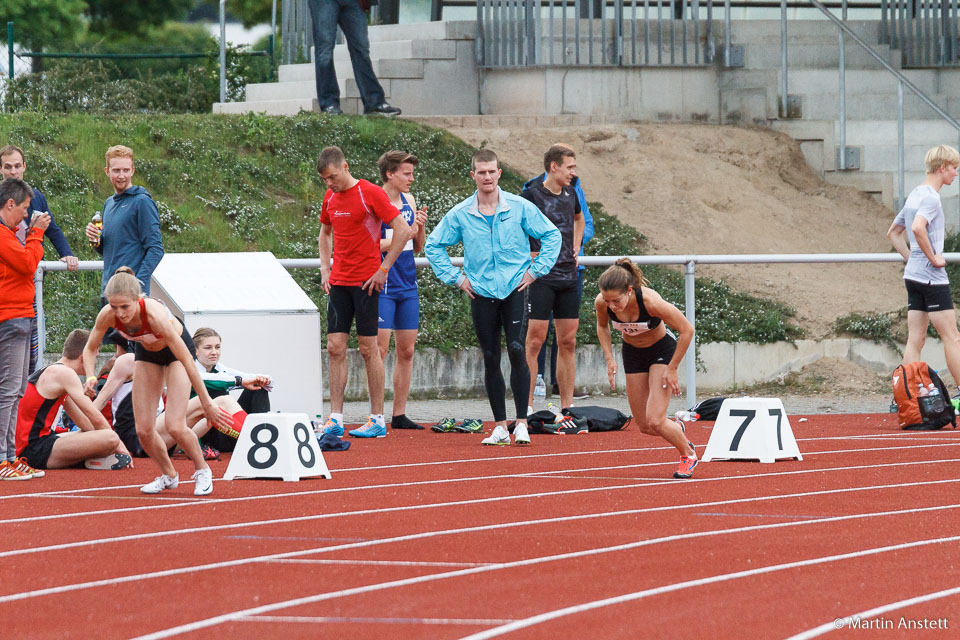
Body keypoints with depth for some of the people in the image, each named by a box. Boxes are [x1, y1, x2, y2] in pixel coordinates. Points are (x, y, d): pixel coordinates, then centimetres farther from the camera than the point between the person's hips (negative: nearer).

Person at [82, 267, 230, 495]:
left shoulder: (154, 314, -42)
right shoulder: (108, 316, -30)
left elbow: (187, 361, -34)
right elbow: (90, 349, -9)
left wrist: (207, 403, -28)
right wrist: (91, 377, -30)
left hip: (176, 349, -4)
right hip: (147, 352, 4)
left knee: (175, 426, -17)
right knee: (143, 430, -4)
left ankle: (202, 471, 11)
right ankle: (168, 475, 24)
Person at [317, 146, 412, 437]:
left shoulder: (370, 193, -10)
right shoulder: (330, 197, 10)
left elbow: (403, 230, -12)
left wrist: (384, 269, -13)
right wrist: (325, 268, 14)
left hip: (366, 282, -6)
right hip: (338, 281, 6)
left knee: (369, 348, -3)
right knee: (335, 347, 1)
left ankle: (377, 420, 4)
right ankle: (335, 420, 2)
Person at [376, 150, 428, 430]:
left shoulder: (409, 200, 12)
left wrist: (421, 227, -3)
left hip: (408, 286, 7)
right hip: (382, 286, -7)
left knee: (406, 351, 8)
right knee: (380, 349, -8)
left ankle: (399, 415, 15)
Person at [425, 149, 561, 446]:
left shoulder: (520, 207, -1)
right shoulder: (460, 214, 2)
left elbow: (552, 235, 6)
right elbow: (433, 245, 13)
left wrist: (535, 270, 1)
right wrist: (455, 277, 6)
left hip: (514, 290, -2)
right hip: (481, 294, 2)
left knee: (517, 352, -15)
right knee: (491, 360, 4)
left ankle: (521, 424, -9)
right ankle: (500, 428, 11)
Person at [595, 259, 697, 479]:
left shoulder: (651, 301, -36)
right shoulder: (602, 303, -23)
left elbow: (687, 330, -23)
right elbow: (602, 326, 4)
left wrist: (672, 369, -18)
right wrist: (609, 359, -7)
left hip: (662, 351, -4)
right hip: (632, 353, 4)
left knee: (655, 421, -16)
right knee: (645, 426, 3)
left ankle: (688, 454, 13)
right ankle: (676, 430, 37)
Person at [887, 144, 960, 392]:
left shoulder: (915, 195, 17)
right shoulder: (930, 197, -13)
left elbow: (893, 232, 26)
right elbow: (918, 228, -30)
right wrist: (933, 258, -20)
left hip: (913, 276, 9)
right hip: (932, 278, -9)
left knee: (916, 339, 5)